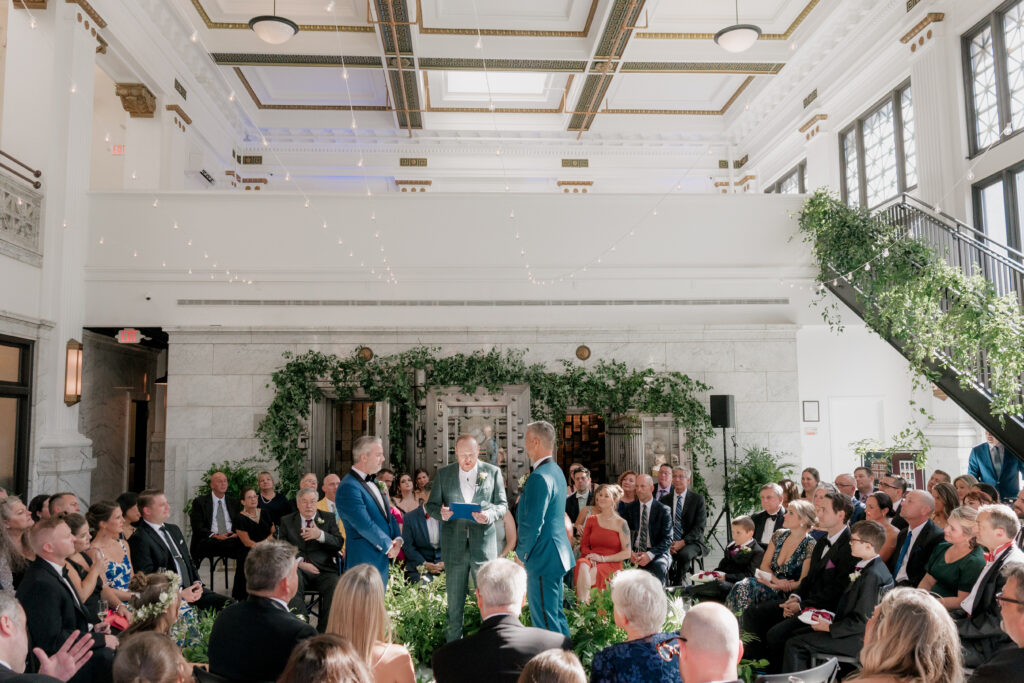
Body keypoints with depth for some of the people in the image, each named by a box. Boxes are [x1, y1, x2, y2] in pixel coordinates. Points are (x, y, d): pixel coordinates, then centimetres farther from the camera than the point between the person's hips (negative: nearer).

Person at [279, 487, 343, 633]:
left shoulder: (329, 520, 14)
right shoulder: (286, 521, 15)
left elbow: (339, 544, 2)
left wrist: (320, 535, -16)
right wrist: (299, 562, -12)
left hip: (323, 571, 0)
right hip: (299, 569, 0)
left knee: (335, 585, -31)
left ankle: (324, 630, -17)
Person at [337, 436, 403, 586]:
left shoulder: (373, 482, 15)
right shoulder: (348, 487, -17)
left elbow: (388, 513, 17)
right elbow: (364, 525, -21)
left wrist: (397, 538, 0)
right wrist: (388, 545, -11)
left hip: (383, 559, 9)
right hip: (365, 562, -9)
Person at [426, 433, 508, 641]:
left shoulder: (493, 472, 4)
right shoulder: (443, 474, 7)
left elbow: (503, 505, 5)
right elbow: (430, 505, 9)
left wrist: (490, 514, -16)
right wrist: (440, 512, -14)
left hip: (483, 544, -1)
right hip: (454, 545, 1)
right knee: (454, 600, 10)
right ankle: (454, 643, 22)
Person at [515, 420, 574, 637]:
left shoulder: (539, 477, -21)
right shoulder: (556, 471, 12)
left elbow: (533, 523, -23)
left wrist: (521, 553, -9)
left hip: (543, 558, -10)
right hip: (558, 553, 10)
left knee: (545, 621, -3)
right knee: (556, 613, 19)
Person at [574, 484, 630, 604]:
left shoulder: (621, 523, 3)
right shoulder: (591, 520, 14)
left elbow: (627, 553, -1)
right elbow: (583, 545, 17)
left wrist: (603, 558, -11)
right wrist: (590, 556, -7)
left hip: (611, 564, -3)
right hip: (591, 560, 3)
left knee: (590, 575, -36)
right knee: (582, 566, -35)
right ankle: (582, 604, -40)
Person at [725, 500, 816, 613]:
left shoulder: (810, 546, -9)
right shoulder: (779, 535, 9)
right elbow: (764, 565, 10)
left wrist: (775, 585, -15)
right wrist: (777, 581, -10)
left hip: (787, 594, -5)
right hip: (771, 582, 5)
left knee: (751, 588, -32)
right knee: (741, 586, -26)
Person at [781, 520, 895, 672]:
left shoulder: (872, 575, -25)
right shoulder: (873, 567, 7)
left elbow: (862, 621, -24)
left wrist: (830, 628, -15)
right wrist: (833, 619, 7)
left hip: (858, 640, -11)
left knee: (794, 645, -13)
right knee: (796, 633, 14)